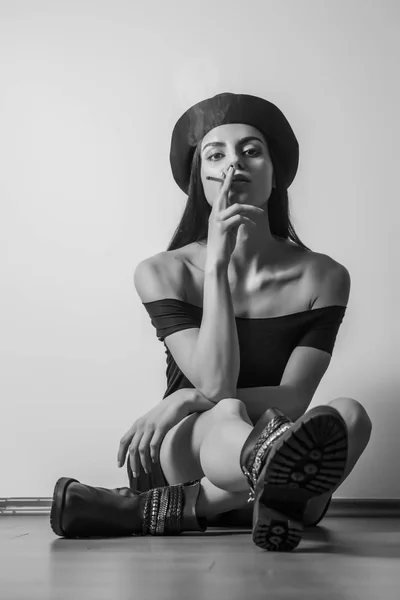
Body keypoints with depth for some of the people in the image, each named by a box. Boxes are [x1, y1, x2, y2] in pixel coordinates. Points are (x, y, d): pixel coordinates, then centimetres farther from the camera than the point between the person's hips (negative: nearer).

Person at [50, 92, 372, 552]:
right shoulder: (162, 273, -2)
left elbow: (293, 398, -8)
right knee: (224, 416, -36)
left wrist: (187, 400, -20)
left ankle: (165, 509, -30)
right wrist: (217, 262, -18)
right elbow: (215, 383, -16)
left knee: (351, 415, -30)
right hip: (182, 455, -1)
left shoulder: (323, 277, -1)